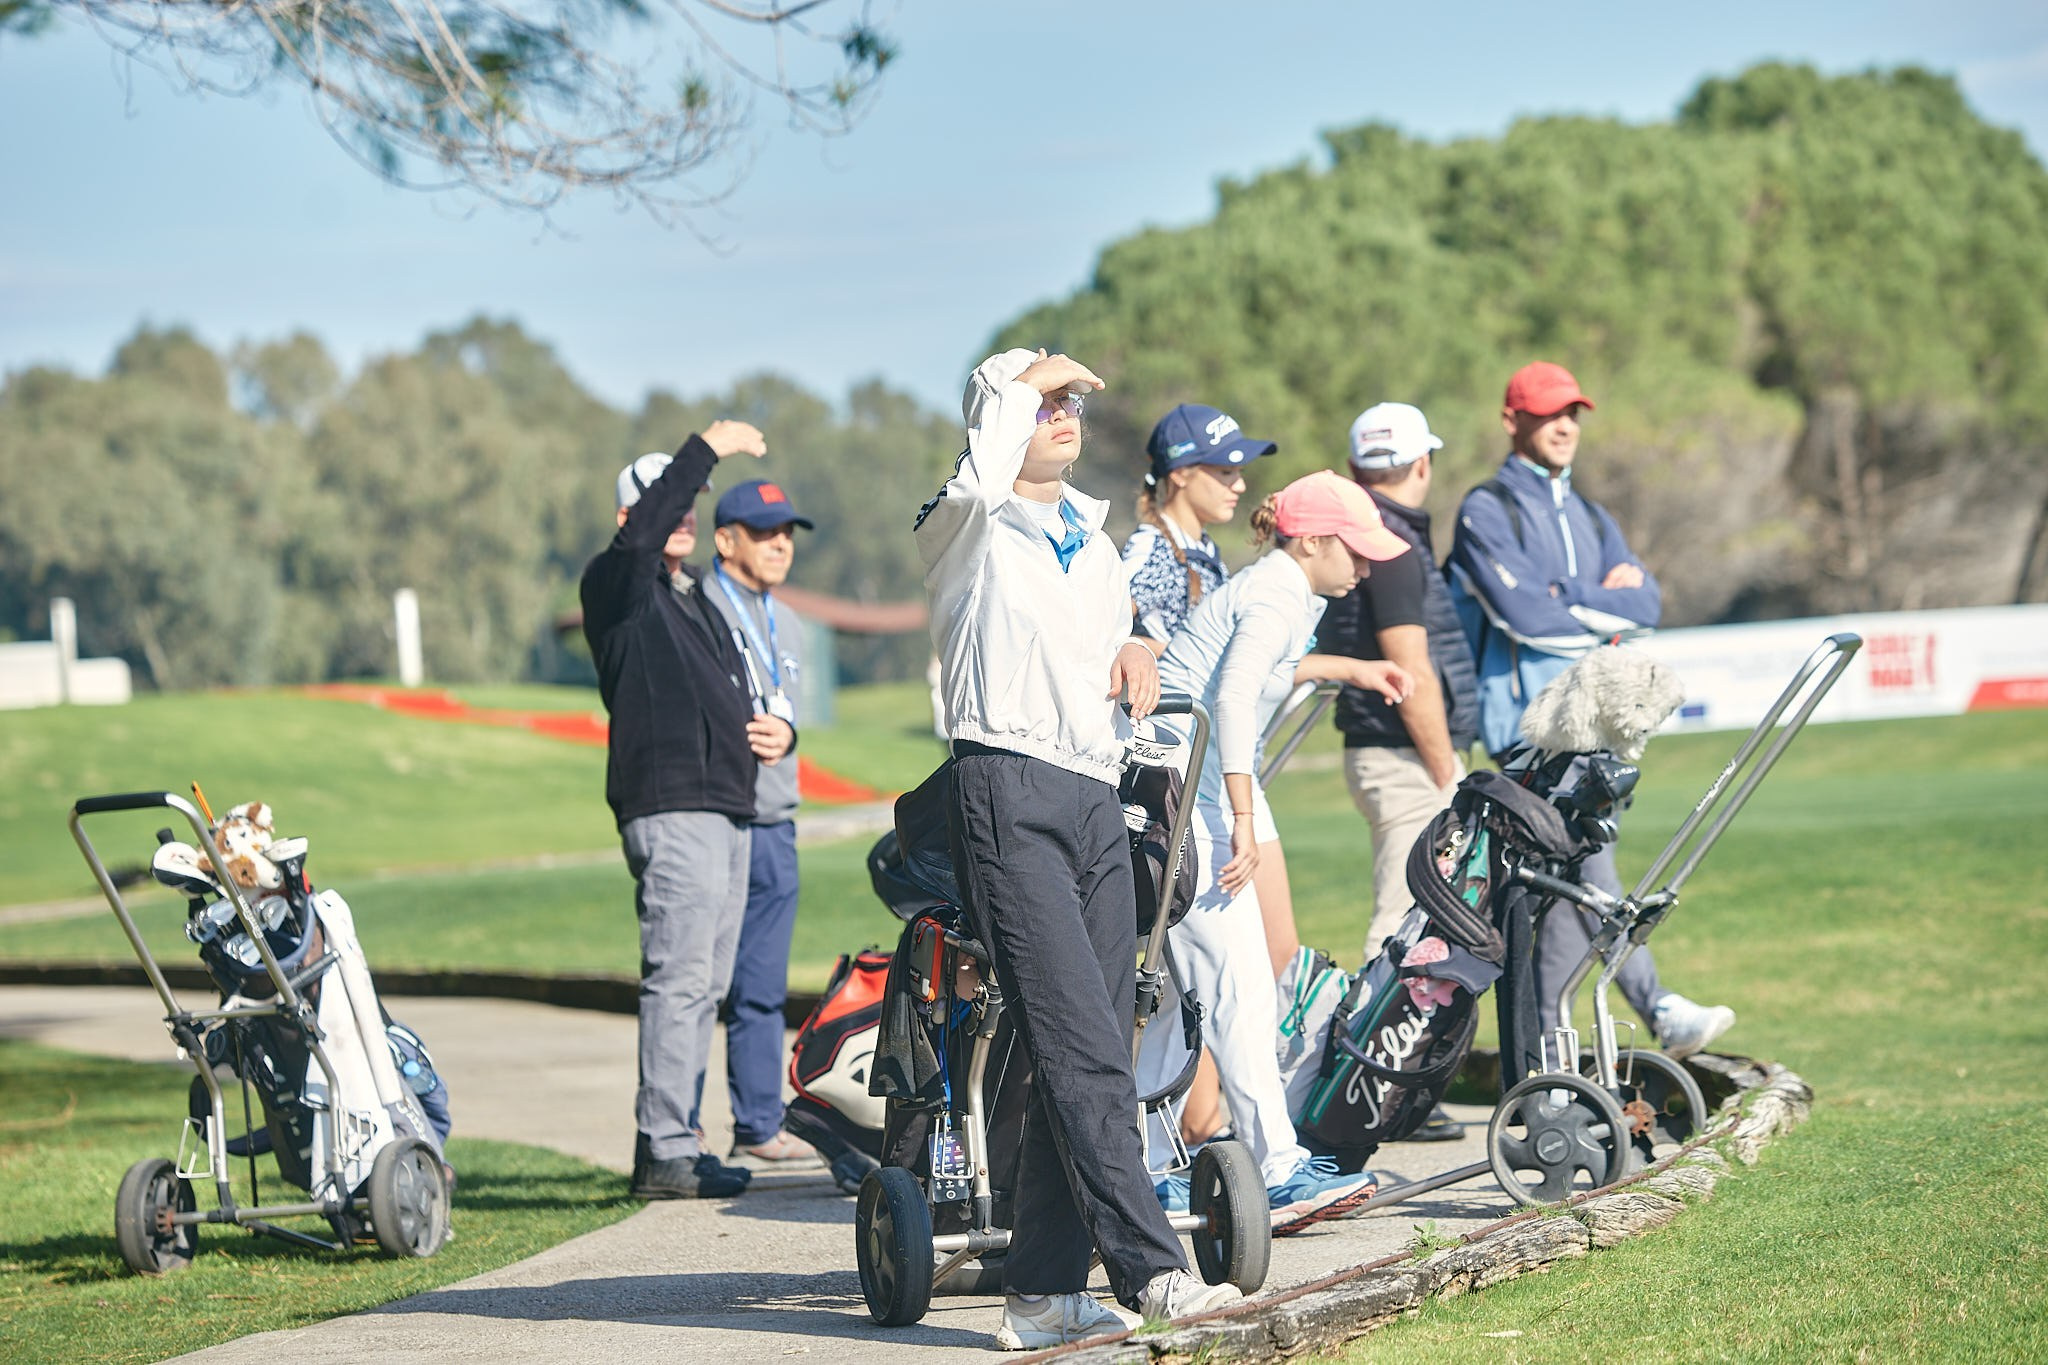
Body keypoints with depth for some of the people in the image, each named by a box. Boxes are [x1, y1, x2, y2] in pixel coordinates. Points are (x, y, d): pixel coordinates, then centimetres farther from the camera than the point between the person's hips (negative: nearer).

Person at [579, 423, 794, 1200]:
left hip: (727, 808, 9)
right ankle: (666, 1153, -15)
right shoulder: (619, 585, -1)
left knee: (704, 986, 9)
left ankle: (674, 1142, 13)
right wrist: (708, 449, -24)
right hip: (669, 807, -9)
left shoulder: (698, 599, 26)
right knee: (680, 978, -14)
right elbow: (642, 537, -24)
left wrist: (777, 734, 13)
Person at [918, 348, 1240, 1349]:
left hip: (1098, 798, 8)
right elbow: (982, 477, -23)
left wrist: (1126, 648, 14)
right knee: (1081, 1049, -16)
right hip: (1009, 795, -8)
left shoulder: (1094, 538, 23)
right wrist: (1025, 381, -6)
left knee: (1086, 1058, 4)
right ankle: (1150, 1269, -21)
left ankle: (1043, 1292, 8)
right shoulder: (967, 532, 0)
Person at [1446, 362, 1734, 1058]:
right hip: (1528, 720, -7)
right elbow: (1525, 615, -15)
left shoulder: (1589, 518, 22)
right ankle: (1659, 1010, -23)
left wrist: (1568, 605, -8)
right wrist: (1604, 601, -2)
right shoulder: (1487, 511, -1)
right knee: (1583, 869, -16)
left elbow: (1646, 604, 8)